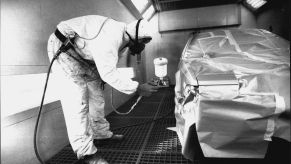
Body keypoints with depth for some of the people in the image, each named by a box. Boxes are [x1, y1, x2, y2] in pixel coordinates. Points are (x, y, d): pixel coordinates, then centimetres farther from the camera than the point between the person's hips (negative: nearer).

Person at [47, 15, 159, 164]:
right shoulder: (110, 36, -33)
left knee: (96, 97, 9)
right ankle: (85, 151, -3)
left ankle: (102, 133, 25)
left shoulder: (123, 37, -2)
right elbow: (108, 73, -34)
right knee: (77, 101, -14)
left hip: (84, 56, 9)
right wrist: (137, 88, -30)